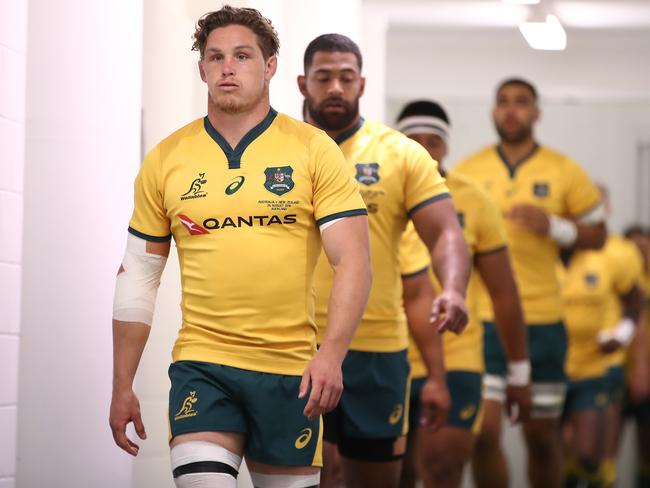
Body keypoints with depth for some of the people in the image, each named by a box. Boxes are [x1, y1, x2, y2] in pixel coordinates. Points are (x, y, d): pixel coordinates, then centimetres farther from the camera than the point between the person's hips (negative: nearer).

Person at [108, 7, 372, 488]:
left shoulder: (314, 149, 0)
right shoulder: (166, 159, 6)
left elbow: (353, 261, -5)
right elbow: (138, 276, 11)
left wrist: (331, 354, -19)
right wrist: (122, 387, 9)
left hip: (291, 369, 0)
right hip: (201, 366, 1)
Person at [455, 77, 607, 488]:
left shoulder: (564, 172, 3)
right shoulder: (467, 172, 5)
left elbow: (597, 234, 6)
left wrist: (553, 227, -12)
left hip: (542, 320, 0)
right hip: (481, 319, 0)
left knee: (542, 436, 8)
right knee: (483, 432, -9)